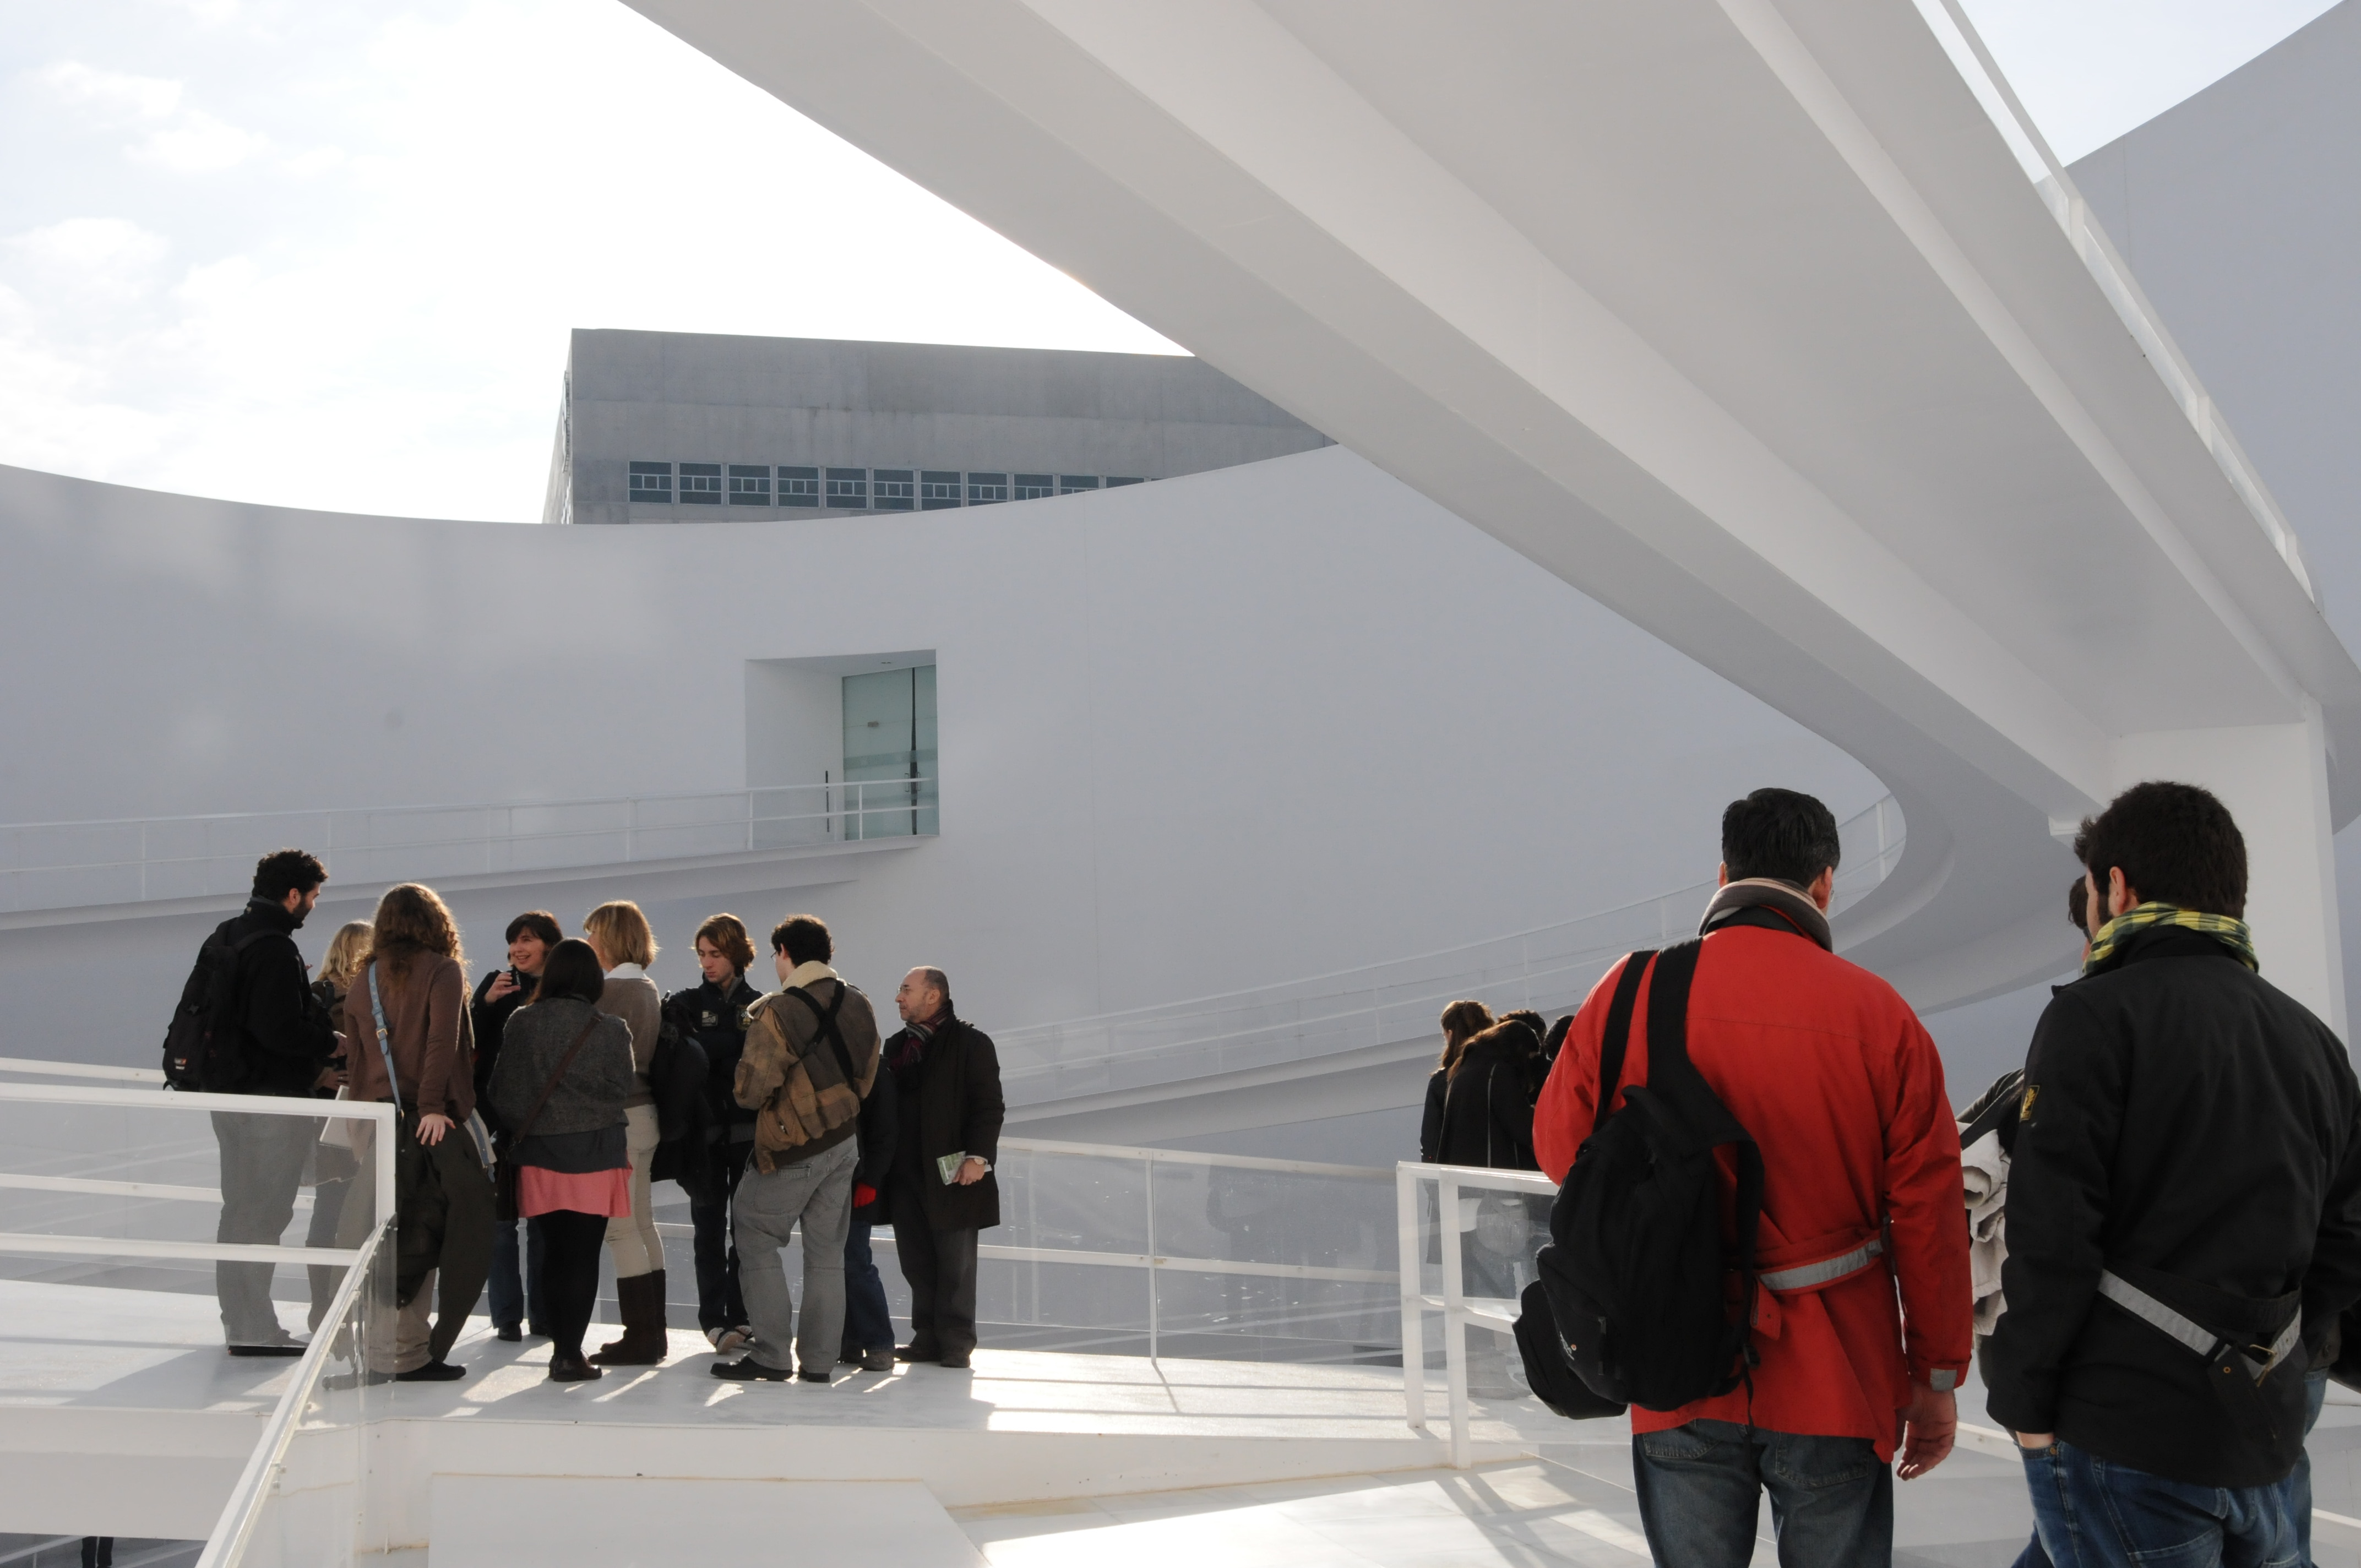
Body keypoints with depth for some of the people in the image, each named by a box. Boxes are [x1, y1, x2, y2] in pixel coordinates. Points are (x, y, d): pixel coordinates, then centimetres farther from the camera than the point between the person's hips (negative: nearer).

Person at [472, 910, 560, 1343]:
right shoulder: (497, 984, 3)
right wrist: (485, 1003, -16)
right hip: (501, 1116, 0)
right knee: (500, 1217, 0)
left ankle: (542, 1312, 15)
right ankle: (507, 1315, 6)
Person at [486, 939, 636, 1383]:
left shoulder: (522, 1022, -2)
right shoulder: (611, 1030, -7)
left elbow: (503, 1090, 3)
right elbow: (619, 1091, -3)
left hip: (539, 1153, 2)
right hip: (595, 1154, -2)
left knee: (553, 1253, 12)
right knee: (584, 1257, 2)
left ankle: (561, 1347, 16)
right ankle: (570, 1353, 1)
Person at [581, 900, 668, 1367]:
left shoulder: (611, 989, -14)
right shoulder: (648, 988, 14)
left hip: (618, 1117, -9)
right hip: (643, 1114, 10)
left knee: (622, 1228, -5)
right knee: (642, 1224, 14)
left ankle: (640, 1337, -2)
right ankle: (653, 1332, 20)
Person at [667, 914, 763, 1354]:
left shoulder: (758, 1006, 6)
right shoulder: (687, 1004, 5)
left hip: (748, 1132, 1)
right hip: (705, 1130, -1)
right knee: (710, 1227, 1)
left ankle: (739, 1315, 11)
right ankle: (714, 1319, 4)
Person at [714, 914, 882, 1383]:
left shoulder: (777, 1012, -17)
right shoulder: (859, 1006, 4)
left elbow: (751, 1090, -19)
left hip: (792, 1150, -6)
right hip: (845, 1143, 7)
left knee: (756, 1242, 7)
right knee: (827, 1251, 11)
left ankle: (771, 1357, 5)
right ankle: (818, 1360, 13)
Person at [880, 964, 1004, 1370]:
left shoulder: (970, 1043, -3)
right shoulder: (898, 1047, 18)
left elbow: (990, 1106, -8)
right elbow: (886, 1107, 20)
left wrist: (978, 1156, -17)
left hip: (951, 1173, -6)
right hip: (906, 1174, 6)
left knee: (955, 1263, -1)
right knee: (917, 1262, 8)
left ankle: (956, 1343, 6)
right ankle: (927, 1338, 16)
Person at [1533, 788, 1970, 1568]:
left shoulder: (1630, 991, -6)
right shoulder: (1878, 1012, -9)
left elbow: (1563, 1146, 5)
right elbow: (1928, 1211, -5)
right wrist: (1936, 1377, 6)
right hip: (1836, 1384, -1)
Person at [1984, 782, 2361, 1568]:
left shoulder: (2096, 1015, -10)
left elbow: (2052, 1233, -15)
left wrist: (2022, 1401, -7)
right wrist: (2275, 1368, 18)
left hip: (2125, 1436, -7)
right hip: (2266, 1436, 7)